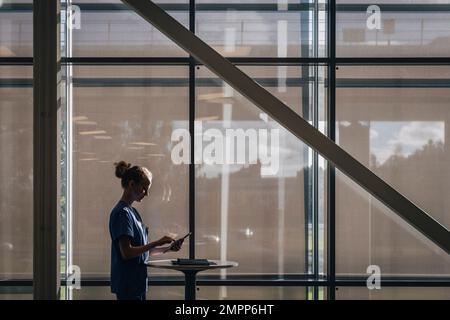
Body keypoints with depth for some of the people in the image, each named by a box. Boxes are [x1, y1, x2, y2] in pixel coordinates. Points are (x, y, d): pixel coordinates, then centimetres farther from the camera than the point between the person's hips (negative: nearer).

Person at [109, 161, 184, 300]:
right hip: (128, 285, -10)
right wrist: (156, 243, -18)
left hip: (137, 283, 10)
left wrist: (167, 248, 9)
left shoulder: (132, 212, 17)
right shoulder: (122, 213, -13)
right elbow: (127, 252, -20)